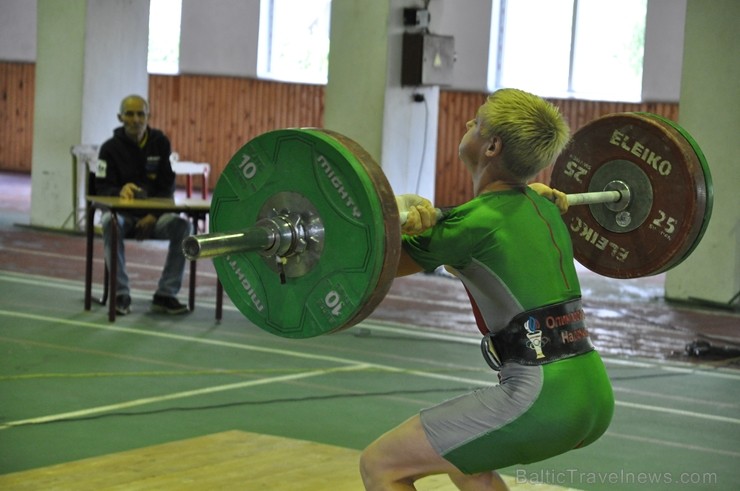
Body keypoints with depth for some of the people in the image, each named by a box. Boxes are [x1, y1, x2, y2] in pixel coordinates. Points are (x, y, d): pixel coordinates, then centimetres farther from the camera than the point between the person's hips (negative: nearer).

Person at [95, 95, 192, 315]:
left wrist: (153, 216, -16)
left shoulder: (160, 143, 3)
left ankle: (165, 295, -20)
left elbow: (168, 187, 0)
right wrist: (120, 191, -30)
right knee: (110, 222, -37)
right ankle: (121, 295, -30)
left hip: (153, 215, 2)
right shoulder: (110, 148, -1)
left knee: (183, 226, -28)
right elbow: (101, 189, -6)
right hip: (121, 212, -2)